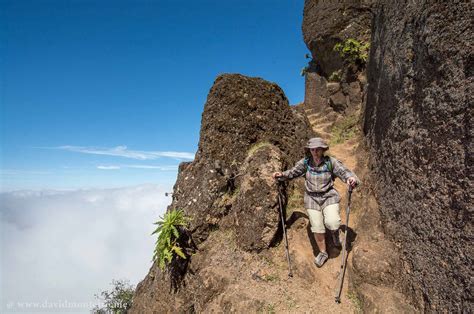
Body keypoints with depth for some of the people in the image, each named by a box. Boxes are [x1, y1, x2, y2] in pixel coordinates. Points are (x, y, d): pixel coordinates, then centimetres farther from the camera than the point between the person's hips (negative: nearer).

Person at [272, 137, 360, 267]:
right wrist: (282, 175, -13)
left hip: (329, 196, -2)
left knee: (332, 223, -22)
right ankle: (323, 253, 29)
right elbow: (293, 172, 5)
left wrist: (351, 179, -39)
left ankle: (335, 233, 18)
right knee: (317, 227, 5)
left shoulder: (331, 161, -12)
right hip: (312, 198, 2)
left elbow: (344, 172, -17)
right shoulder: (305, 162, -5)